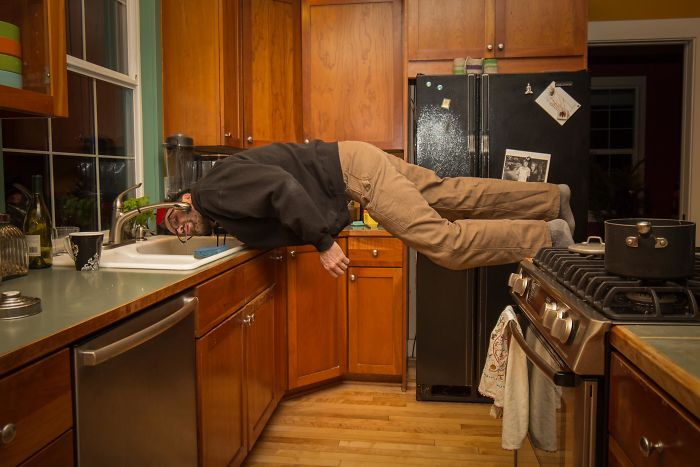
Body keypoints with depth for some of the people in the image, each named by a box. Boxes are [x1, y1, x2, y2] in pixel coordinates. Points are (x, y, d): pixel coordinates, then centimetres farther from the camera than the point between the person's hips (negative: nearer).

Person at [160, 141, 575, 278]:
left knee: (444, 242, -15)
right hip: (352, 175, 8)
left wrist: (323, 243, -26)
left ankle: (546, 235, -4)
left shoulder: (216, 190, -13)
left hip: (352, 168, -8)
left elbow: (283, 187, -27)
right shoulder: (220, 217, 16)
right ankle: (553, 199, 20)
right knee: (450, 195, 10)